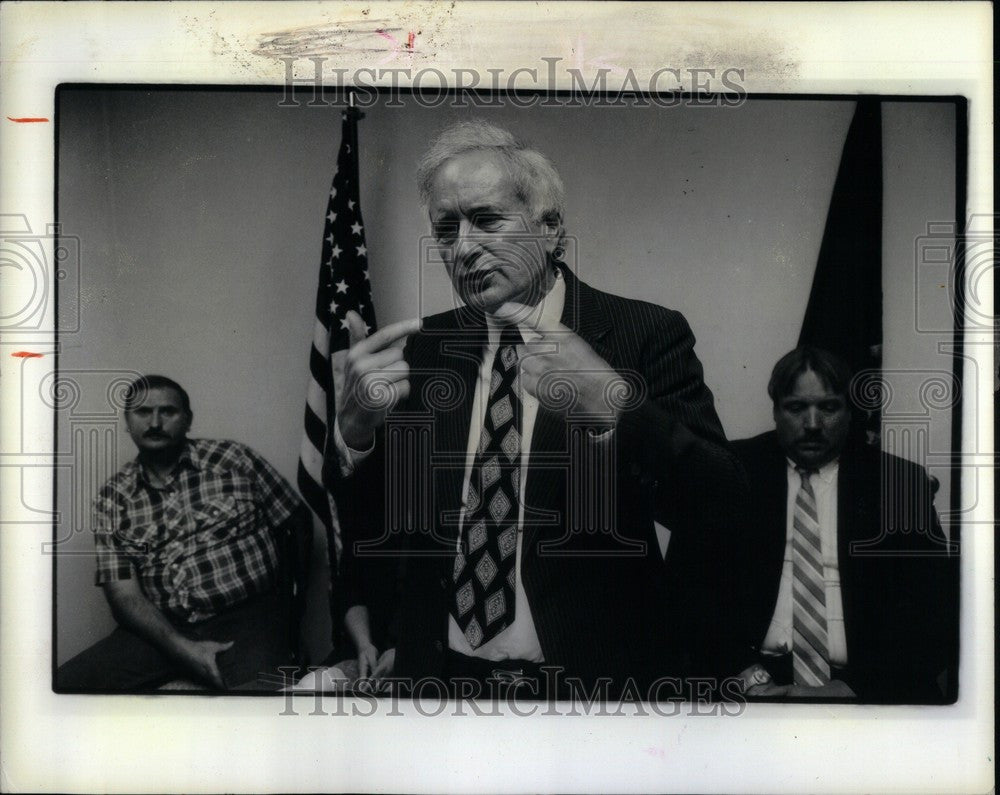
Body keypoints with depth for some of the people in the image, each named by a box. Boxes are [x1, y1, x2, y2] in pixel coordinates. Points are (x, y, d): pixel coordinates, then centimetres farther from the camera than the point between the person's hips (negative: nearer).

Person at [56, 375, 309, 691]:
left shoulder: (234, 459, 4)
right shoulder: (113, 498, 9)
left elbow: (301, 525, 9)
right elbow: (124, 594, 3)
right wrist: (181, 646, -12)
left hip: (246, 618, -3)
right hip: (162, 629, 4)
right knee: (63, 683, -14)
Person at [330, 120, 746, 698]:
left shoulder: (647, 335, -11)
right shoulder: (422, 349, 0)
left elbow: (720, 513, -21)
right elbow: (368, 521, 1)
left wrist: (612, 406, -36)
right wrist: (356, 426, -19)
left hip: (597, 678, -3)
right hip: (440, 673, 3)